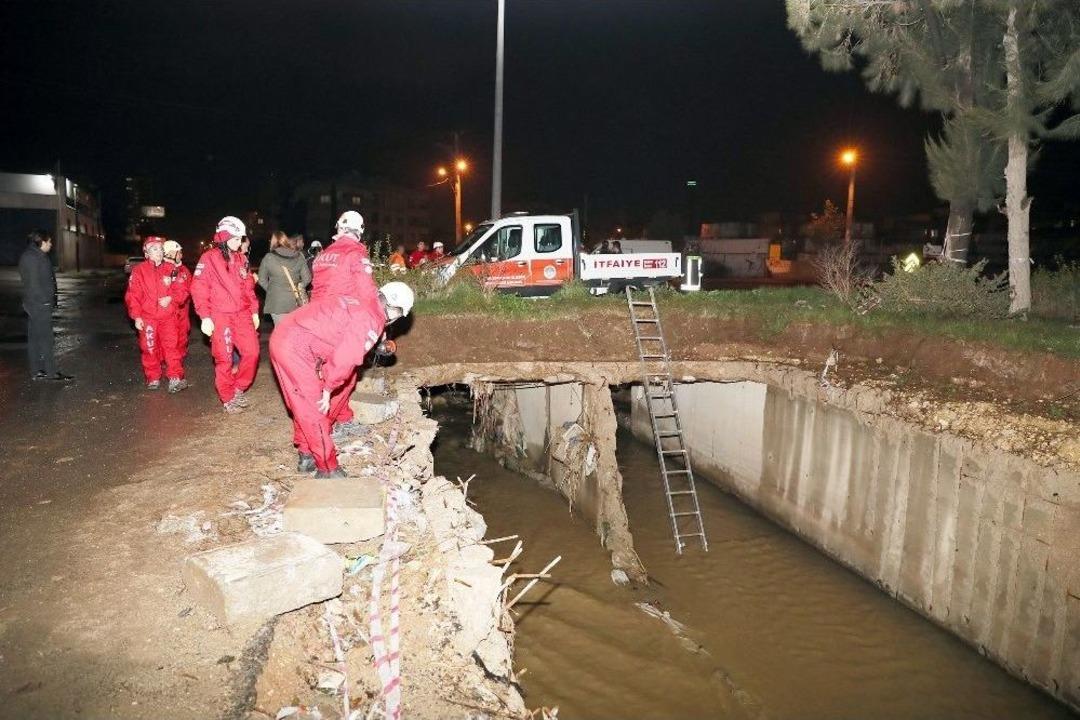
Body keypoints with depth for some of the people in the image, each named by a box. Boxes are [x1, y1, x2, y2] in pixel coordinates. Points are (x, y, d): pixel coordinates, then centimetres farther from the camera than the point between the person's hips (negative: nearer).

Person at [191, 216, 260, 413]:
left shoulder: (241, 259, 12)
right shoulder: (209, 258, -5)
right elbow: (199, 289, -8)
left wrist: (254, 311, 13)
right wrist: (204, 317, -13)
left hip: (243, 314, 5)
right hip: (220, 316, -5)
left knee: (252, 351, -2)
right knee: (224, 359, 0)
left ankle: (238, 389, 18)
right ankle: (227, 399, 15)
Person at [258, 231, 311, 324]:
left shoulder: (268, 258, -4)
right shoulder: (299, 256, 1)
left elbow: (262, 280, 2)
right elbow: (307, 278, 2)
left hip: (277, 303, -2)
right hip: (297, 301, 2)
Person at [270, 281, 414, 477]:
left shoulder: (359, 303, 13)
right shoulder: (372, 320, -15)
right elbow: (345, 359, -23)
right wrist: (328, 390, -11)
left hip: (285, 335, 9)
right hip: (294, 348, -9)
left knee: (305, 403, 20)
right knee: (314, 408, 0)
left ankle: (306, 455, 32)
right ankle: (327, 469, 11)